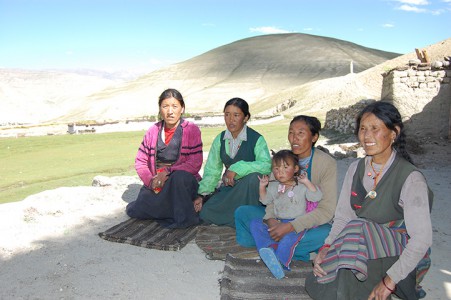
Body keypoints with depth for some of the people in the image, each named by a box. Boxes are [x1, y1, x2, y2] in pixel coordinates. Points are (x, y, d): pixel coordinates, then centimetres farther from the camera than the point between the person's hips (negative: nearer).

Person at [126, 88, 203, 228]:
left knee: (179, 176, -37)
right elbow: (140, 162, 7)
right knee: (133, 211, -15)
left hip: (183, 183, -4)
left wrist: (167, 172, -21)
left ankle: (184, 217, -17)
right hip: (156, 184, 4)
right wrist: (151, 181, -10)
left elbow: (195, 163, -12)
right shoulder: (153, 130, 7)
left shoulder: (191, 130, -3)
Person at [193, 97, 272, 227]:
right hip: (228, 187, 4)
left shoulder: (256, 139, -13)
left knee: (253, 176, -38)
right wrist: (203, 194, -4)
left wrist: (238, 168, -34)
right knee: (205, 213, -16)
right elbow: (212, 170, 6)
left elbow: (266, 165, -29)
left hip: (249, 188, -4)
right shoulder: (220, 139, 3)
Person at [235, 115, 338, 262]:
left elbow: (326, 210, -20)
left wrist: (290, 227, -29)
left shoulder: (327, 163, -15)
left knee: (326, 234, -39)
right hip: (281, 217, 4)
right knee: (242, 212, -13)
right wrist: (272, 221, -24)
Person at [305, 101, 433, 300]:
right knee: (317, 284, -14)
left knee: (358, 230, -32)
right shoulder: (356, 169, 2)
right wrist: (326, 248, -17)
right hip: (364, 253, 5)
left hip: (400, 258, -5)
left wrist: (389, 281, -23)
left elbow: (422, 238, -21)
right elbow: (343, 217, 0)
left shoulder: (411, 179, -17)